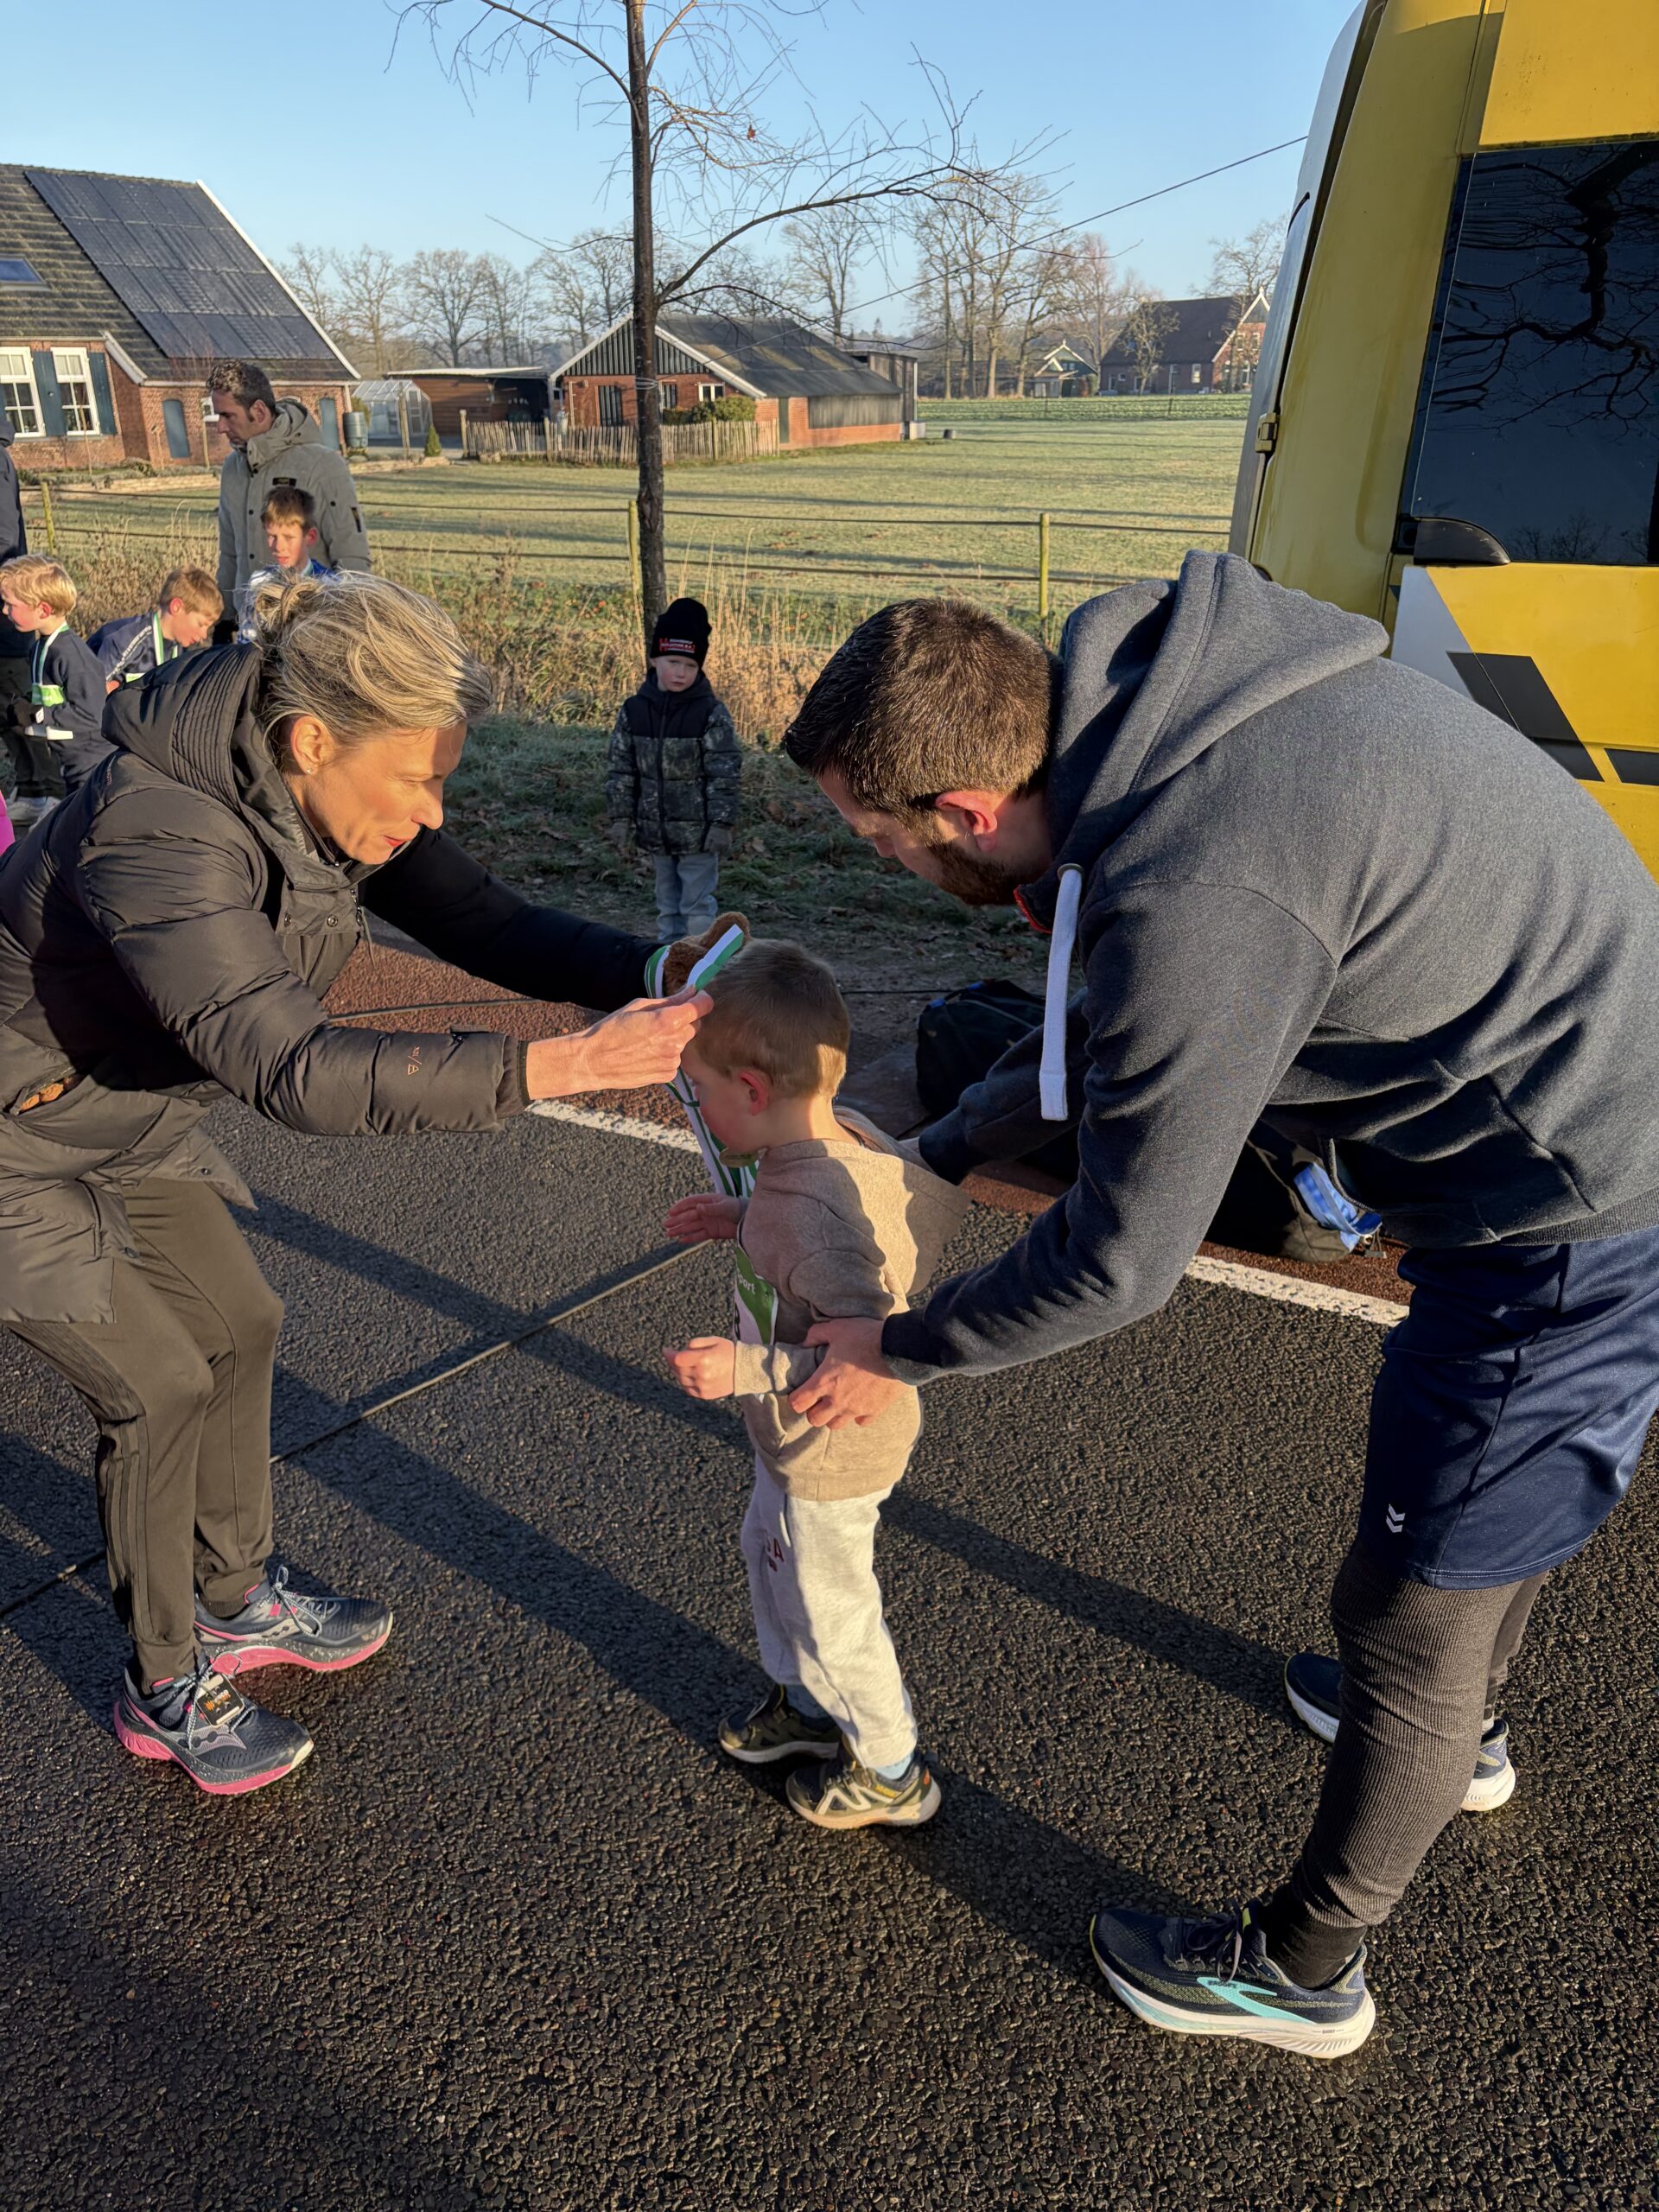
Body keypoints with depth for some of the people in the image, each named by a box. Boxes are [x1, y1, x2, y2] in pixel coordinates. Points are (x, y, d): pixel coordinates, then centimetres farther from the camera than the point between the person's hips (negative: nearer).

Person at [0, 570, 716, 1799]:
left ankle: (238, 1601, 36)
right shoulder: (157, 838, -39)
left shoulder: (335, 796, -13)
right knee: (160, 1382, -2)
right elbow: (295, 1072, -47)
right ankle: (166, 1693, 21)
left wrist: (658, 970, -30)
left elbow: (484, 922, -13)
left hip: (125, 1114, 8)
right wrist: (566, 1064, -52)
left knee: (236, 1326, 13)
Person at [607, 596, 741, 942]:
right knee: (668, 903, 16)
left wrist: (722, 825, -14)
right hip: (656, 832, 4)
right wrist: (621, 819, 2)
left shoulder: (711, 714, -10)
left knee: (697, 905, 1)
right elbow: (620, 770, 5)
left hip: (698, 834, -4)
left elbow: (726, 774, -11)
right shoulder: (634, 710, 0)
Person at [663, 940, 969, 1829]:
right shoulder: (845, 1138, -10)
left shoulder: (818, 1209, -39)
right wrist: (741, 1220, 3)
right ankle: (805, 1702, 54)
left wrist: (747, 1369, -36)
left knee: (828, 1607, 14)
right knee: (768, 1552, 29)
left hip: (834, 1457, -9)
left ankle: (891, 1770, 39)